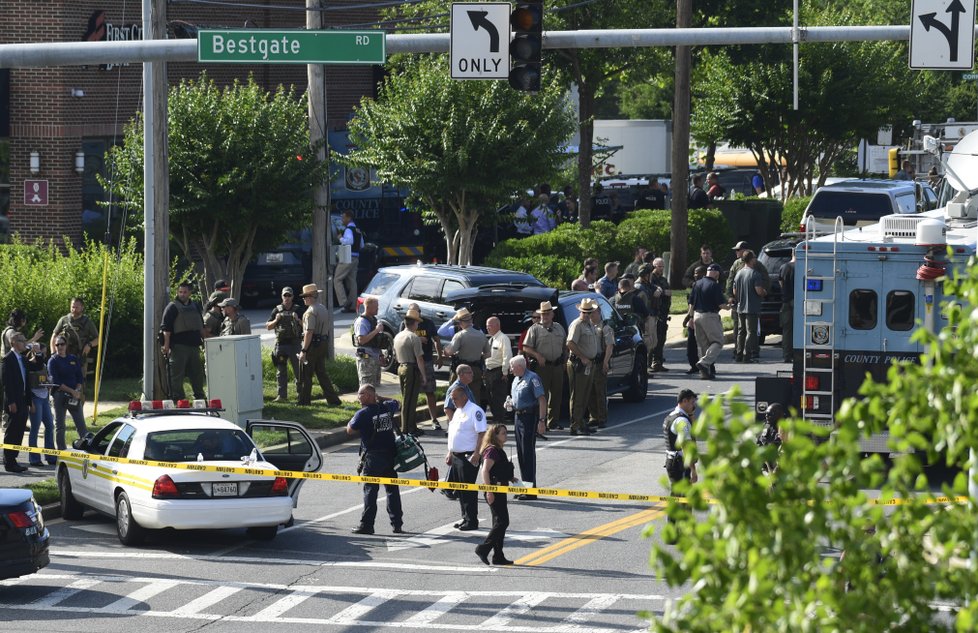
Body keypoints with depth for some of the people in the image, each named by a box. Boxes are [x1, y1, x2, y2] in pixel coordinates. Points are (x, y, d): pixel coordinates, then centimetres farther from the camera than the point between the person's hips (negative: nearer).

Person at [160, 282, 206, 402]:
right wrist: (166, 346, -19)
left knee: (197, 373, 12)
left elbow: (201, 326, 25)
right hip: (179, 346, -7)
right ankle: (177, 398, -3)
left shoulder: (195, 307, 17)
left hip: (194, 346, 7)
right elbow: (166, 328, -11)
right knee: (177, 374, -6)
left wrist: (204, 341, 21)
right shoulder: (172, 307, -4)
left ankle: (200, 396, 22)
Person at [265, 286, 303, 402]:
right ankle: (281, 395, 5)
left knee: (298, 370, -2)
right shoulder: (277, 310, 10)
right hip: (281, 344, 2)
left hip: (295, 344, -2)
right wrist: (276, 320, -7)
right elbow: (268, 326, 11)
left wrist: (298, 320, -14)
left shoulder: (298, 310, 7)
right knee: (281, 371, 2)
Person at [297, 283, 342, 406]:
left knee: (306, 374, 1)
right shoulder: (323, 309, 14)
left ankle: (304, 400, 5)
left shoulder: (311, 311, -16)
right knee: (322, 373, 12)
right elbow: (326, 329, 18)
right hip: (322, 344, 9)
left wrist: (303, 350, -22)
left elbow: (309, 332, -22)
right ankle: (333, 399, 9)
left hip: (312, 345, -9)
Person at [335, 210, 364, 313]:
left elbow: (349, 240, -30)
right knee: (352, 281, 10)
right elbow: (362, 245, 23)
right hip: (356, 258, 9)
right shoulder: (358, 230, 16)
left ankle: (344, 302, -15)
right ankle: (352, 306, 11)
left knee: (337, 279, -4)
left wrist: (341, 238, -15)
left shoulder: (348, 229, -12)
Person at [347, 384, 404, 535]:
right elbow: (396, 404, 26)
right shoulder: (387, 408, 3)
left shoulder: (362, 414, -14)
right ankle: (397, 524, 13)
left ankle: (366, 525, -2)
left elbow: (349, 430, -2)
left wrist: (353, 419, 13)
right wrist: (379, 399, 22)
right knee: (392, 490, 10)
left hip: (372, 457, -5)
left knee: (370, 490, -2)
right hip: (390, 454, 5)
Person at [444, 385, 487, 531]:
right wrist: (450, 453, 21)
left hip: (468, 456, -9)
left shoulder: (475, 411, -12)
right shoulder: (458, 411, 16)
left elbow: (482, 433, -18)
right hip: (456, 456, 9)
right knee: (460, 489, 12)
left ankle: (472, 521, -2)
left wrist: (476, 454, -23)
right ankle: (465, 518, 20)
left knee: (469, 490, -6)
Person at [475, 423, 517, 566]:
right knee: (502, 522, -11)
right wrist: (489, 491, -27)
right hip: (494, 491, -10)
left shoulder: (498, 451, 17)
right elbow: (485, 470, -23)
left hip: (499, 490, 10)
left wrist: (509, 479, 14)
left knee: (500, 522, 11)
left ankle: (498, 556, 14)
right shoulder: (492, 451, -14)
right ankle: (483, 549, -8)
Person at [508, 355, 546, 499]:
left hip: (529, 417, -9)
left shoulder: (532, 378, -13)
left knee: (528, 452, -7)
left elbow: (542, 400, -17)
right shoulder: (516, 380, 14)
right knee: (521, 453, 12)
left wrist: (541, 421, -22)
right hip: (518, 416, 9)